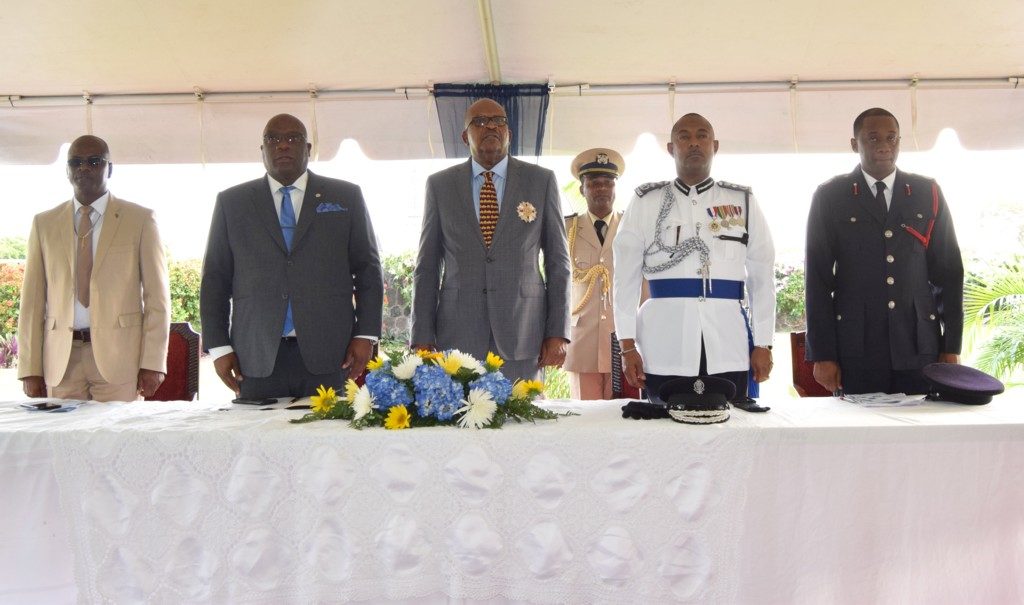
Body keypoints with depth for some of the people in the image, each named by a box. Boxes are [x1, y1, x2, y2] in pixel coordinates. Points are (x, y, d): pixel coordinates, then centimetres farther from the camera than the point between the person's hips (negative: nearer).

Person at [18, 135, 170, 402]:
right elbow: (33, 299, 9)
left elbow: (157, 295, 0)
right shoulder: (44, 223, 11)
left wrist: (153, 364, -7)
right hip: (60, 360, 2)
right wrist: (30, 368, 2)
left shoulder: (140, 219, 4)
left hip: (119, 358, -2)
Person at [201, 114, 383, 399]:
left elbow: (367, 269, 8)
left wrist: (366, 335, -1)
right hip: (257, 359, 1)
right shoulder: (231, 202, 11)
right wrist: (219, 347, 3)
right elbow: (215, 279, 10)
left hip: (328, 355, 0)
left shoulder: (346, 197, 9)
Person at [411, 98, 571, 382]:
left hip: (522, 334, 0)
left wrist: (557, 333, -2)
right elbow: (427, 266, 7)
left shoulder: (541, 180, 6)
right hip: (457, 335, 1)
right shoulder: (439, 185, 8)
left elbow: (558, 260, 5)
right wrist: (422, 338, -1)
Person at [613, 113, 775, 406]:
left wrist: (763, 343, 2)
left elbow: (762, 274, 9)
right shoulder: (645, 203, 9)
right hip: (664, 347, -1)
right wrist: (627, 345, -3)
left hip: (729, 346, 1)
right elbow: (626, 276, 4)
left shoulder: (744, 202, 12)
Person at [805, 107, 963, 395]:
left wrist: (952, 346, 4)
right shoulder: (830, 197, 3)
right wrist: (822, 354, -5)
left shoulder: (928, 193, 9)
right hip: (856, 347, -2)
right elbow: (818, 278, 0)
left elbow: (949, 270, 10)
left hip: (919, 346, 2)